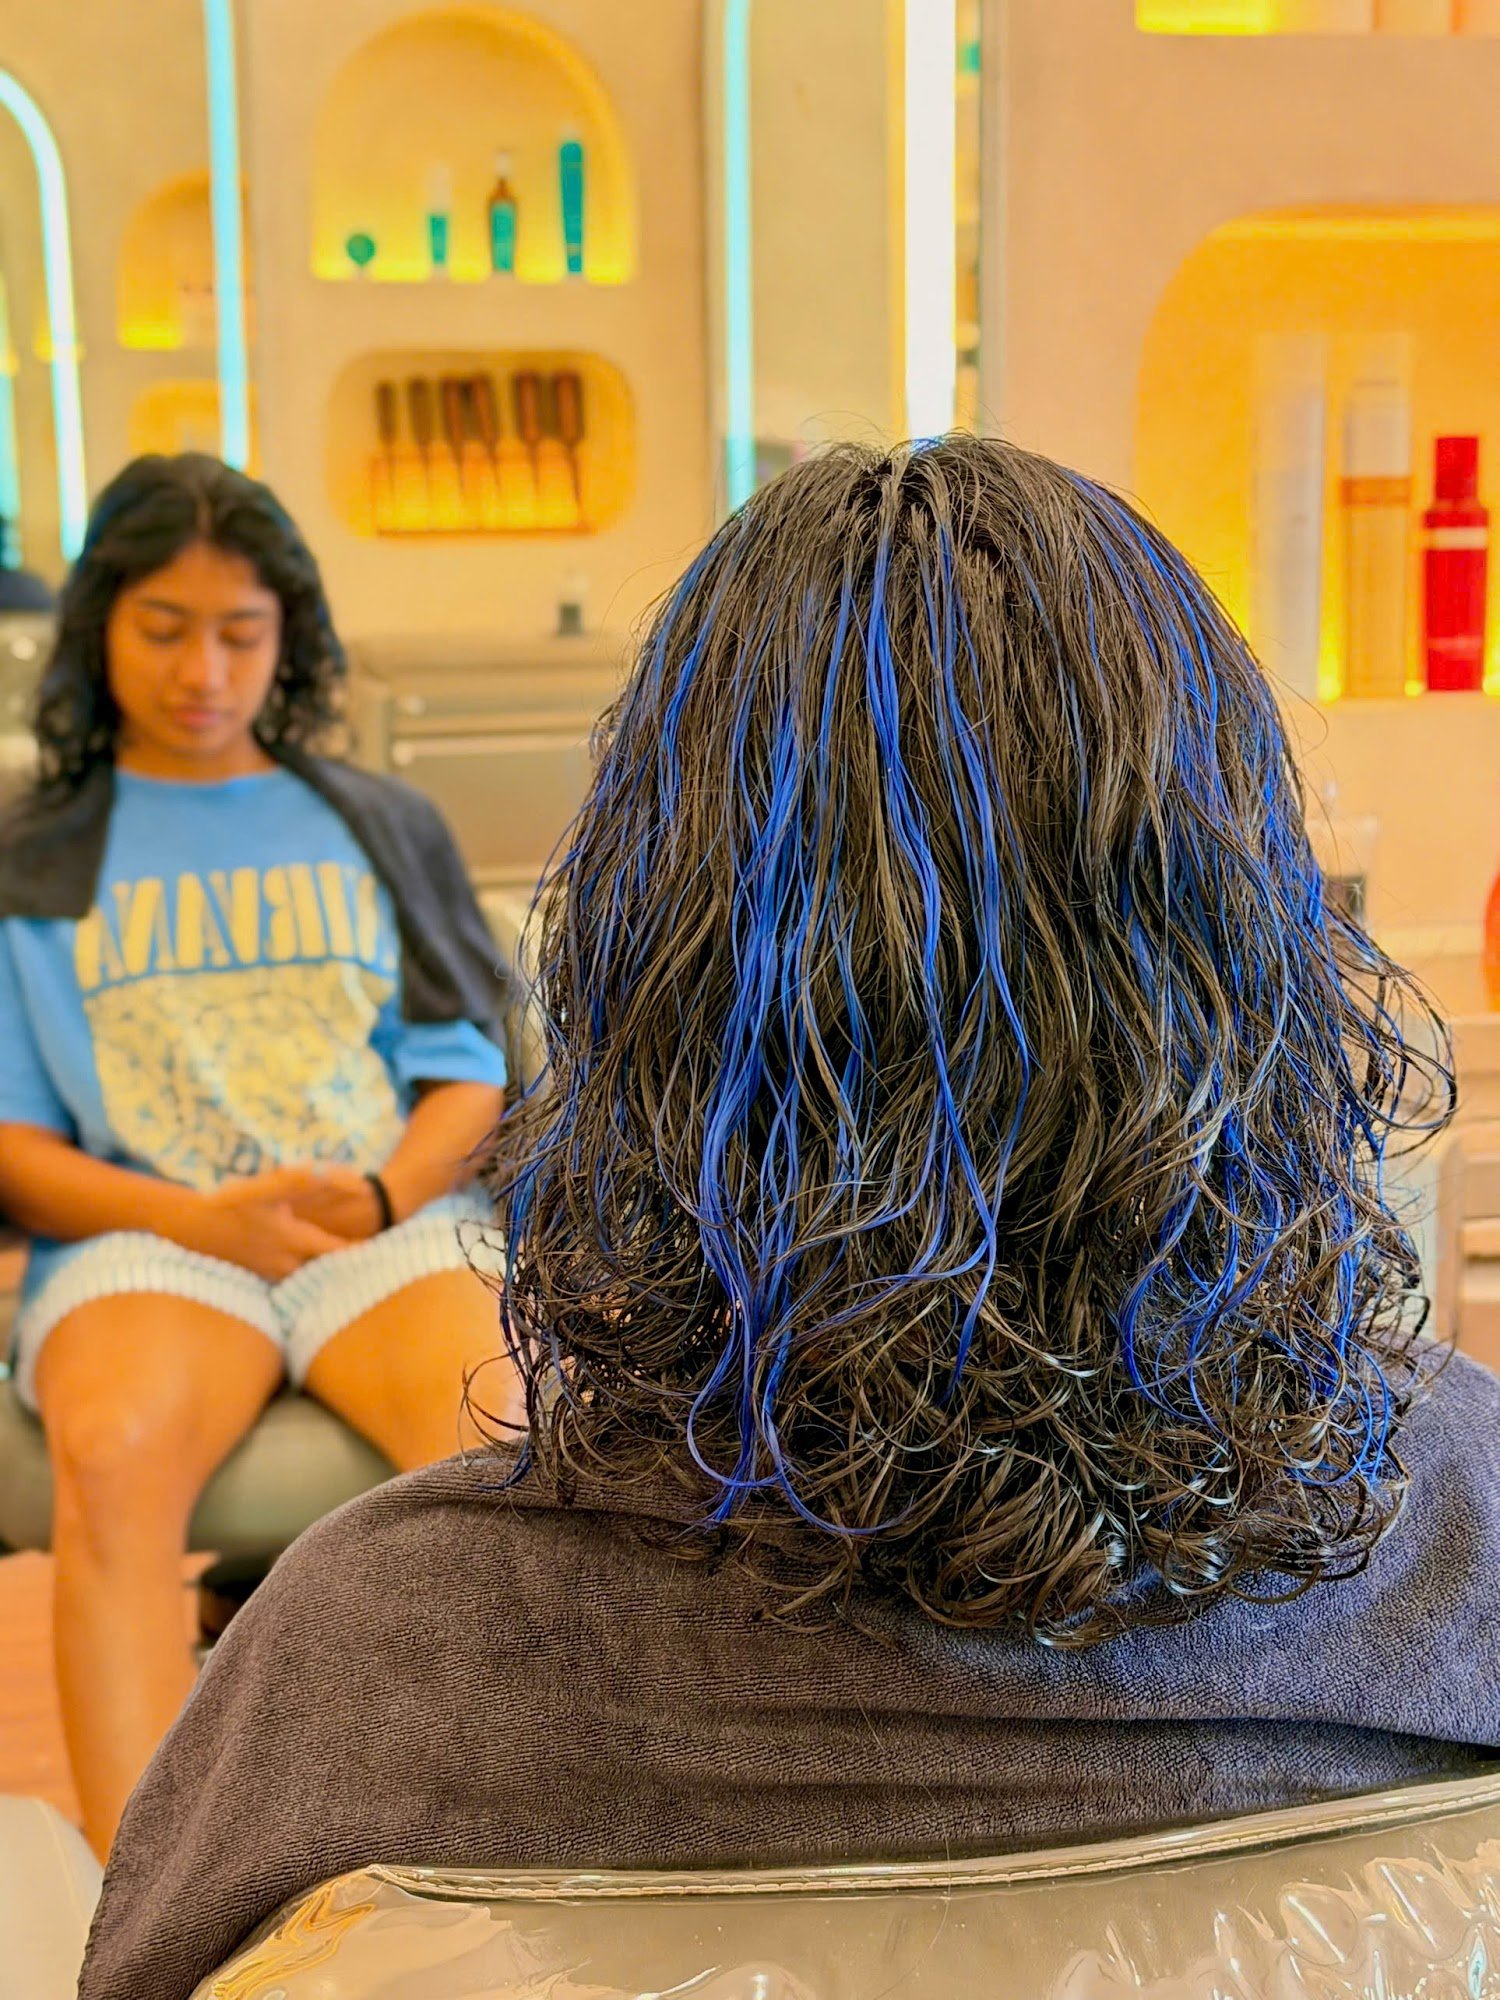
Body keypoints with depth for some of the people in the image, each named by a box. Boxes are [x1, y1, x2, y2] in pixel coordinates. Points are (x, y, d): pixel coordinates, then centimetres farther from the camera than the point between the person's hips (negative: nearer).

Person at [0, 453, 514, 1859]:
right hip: (142, 1239, -1)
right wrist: (200, 1218, -11)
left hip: (382, 1229, 1)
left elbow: (467, 1070, 15)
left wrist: (384, 1193, -8)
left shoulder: (381, 829, 19)